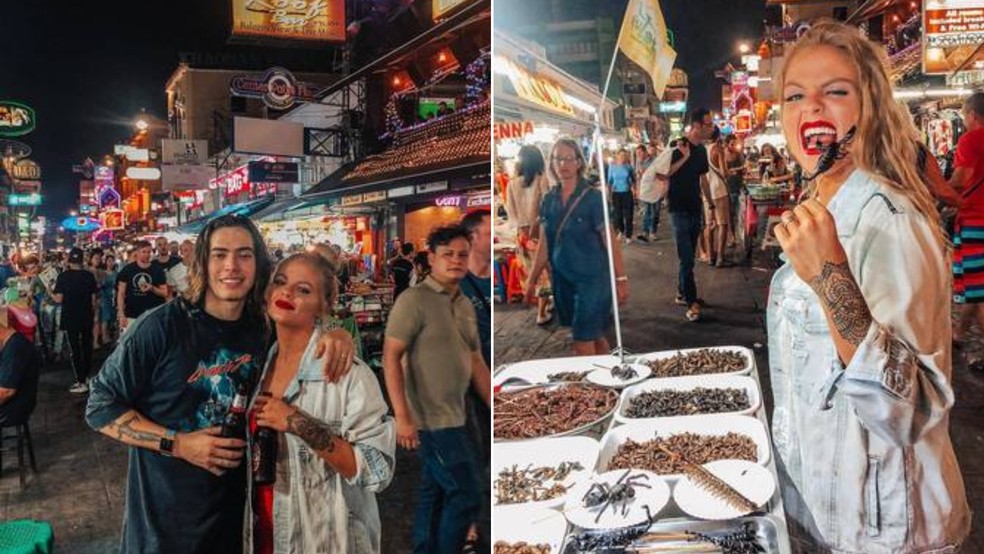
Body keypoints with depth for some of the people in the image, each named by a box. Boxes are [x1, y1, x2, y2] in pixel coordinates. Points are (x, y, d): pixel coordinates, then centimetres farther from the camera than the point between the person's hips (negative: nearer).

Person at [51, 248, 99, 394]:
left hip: (71, 317, -3)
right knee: (87, 347, 16)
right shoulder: (89, 276, -4)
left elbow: (58, 299, -12)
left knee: (75, 349, 1)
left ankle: (81, 382, -2)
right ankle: (86, 376, 27)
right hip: (87, 317, 3)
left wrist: (50, 292, 8)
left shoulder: (63, 276, -11)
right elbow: (94, 299, 0)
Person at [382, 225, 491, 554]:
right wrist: (402, 417, -21)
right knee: (466, 495, -5)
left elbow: (476, 363, 17)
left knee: (435, 495, 15)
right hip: (432, 418, -8)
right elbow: (390, 357, -16)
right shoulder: (414, 300, -12)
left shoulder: (466, 306, 11)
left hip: (452, 417, 8)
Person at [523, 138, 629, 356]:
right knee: (594, 336, 14)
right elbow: (544, 245, 11)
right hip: (562, 278, 5)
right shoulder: (548, 200, 5)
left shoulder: (592, 197, -10)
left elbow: (610, 241, -10)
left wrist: (621, 279, -12)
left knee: (583, 341, -5)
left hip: (592, 278, -5)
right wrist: (532, 280, 11)